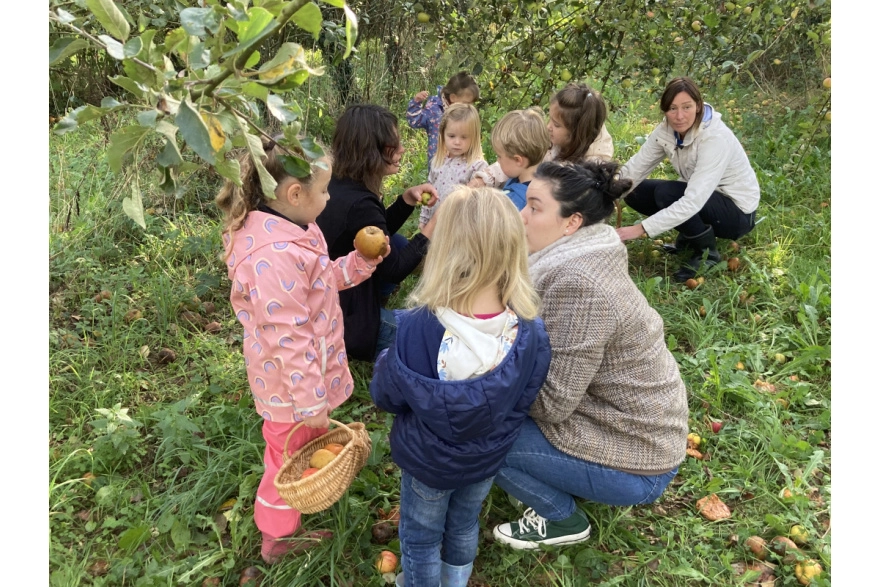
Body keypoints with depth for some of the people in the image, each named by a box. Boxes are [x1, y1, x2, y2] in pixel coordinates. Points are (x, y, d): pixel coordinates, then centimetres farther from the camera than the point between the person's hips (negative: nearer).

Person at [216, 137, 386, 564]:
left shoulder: (288, 232, -2)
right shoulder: (275, 257, -34)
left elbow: (322, 281, 11)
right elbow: (288, 339, -30)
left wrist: (360, 262, -3)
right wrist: (310, 402, -22)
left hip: (304, 374, 10)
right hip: (293, 384, -10)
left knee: (310, 446, 31)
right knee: (292, 457, 14)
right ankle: (278, 537, 40)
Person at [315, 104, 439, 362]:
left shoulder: (339, 185, -2)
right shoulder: (358, 205, -30)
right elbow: (394, 269, -17)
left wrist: (407, 200, -2)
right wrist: (434, 226, -10)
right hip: (343, 320, -9)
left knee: (397, 243, 16)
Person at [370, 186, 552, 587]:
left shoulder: (417, 328, -34)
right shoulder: (531, 332, -25)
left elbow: (385, 395, -17)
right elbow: (524, 401, -8)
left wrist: (384, 361, 3)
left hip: (426, 459, -3)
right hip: (488, 457, 4)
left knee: (420, 536, 25)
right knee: (465, 526, 32)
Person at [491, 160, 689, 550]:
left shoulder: (577, 284, -29)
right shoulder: (581, 256, -1)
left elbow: (552, 401, -26)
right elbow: (537, 346, 5)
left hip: (633, 464, -8)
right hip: (634, 427, 9)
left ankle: (562, 520, 9)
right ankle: (560, 488, 19)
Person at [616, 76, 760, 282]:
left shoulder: (715, 139, -32)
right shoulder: (667, 130, -11)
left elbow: (692, 202, -40)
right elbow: (635, 167, -14)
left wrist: (640, 229, -44)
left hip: (736, 211, -7)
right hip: (702, 199, 7)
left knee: (666, 193, -30)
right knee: (634, 192, -7)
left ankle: (707, 251, -8)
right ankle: (690, 236, 9)